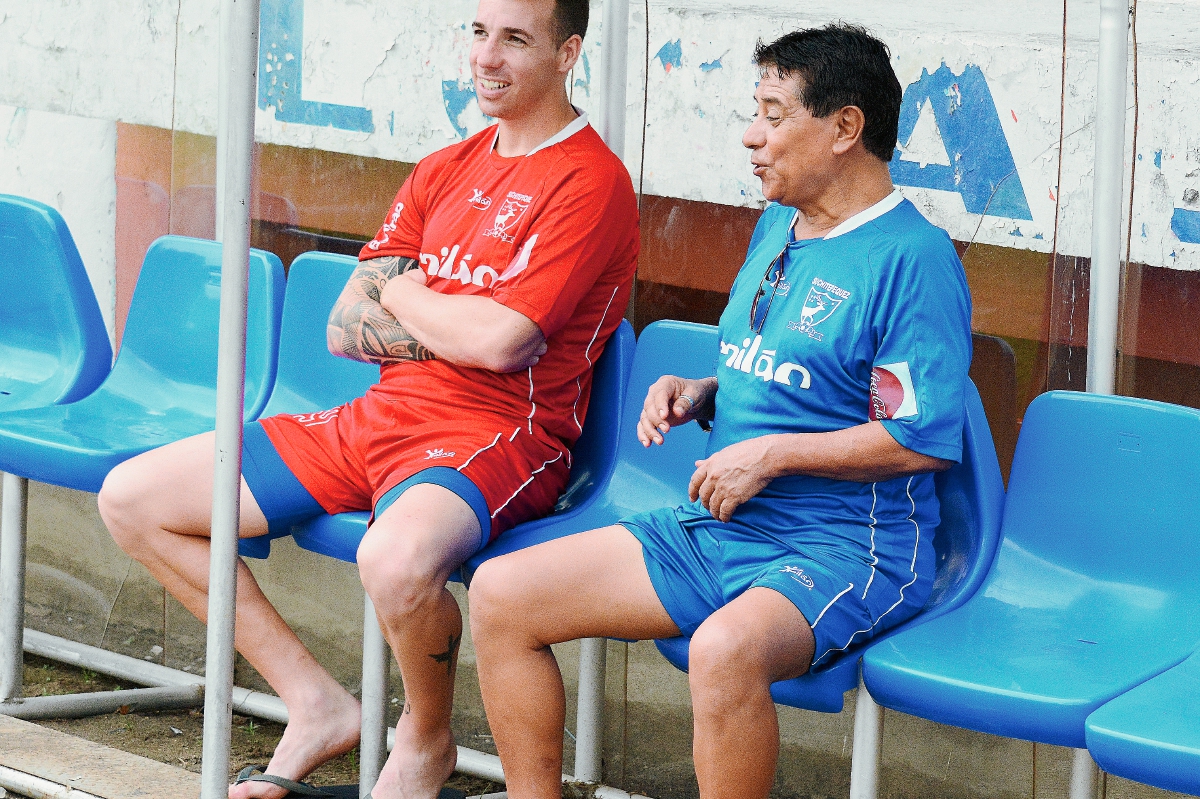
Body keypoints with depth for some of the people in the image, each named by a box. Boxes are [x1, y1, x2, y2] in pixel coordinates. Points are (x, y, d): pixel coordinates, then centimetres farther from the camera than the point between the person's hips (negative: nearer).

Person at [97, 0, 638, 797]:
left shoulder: (592, 181, -9)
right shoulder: (441, 173, 15)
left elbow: (503, 341, -20)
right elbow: (347, 328, 9)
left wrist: (403, 294, 0)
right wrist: (468, 326, -7)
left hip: (494, 439, -8)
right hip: (375, 423, 8)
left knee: (398, 557, -43)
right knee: (132, 497, 4)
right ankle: (317, 703, 8)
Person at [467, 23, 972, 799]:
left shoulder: (915, 256, -13)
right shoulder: (777, 228, 16)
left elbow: (925, 438, -19)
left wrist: (770, 453, -17)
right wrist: (700, 395, 7)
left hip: (843, 549, -9)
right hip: (717, 528, 9)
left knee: (725, 649, -41)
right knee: (501, 594, -1)